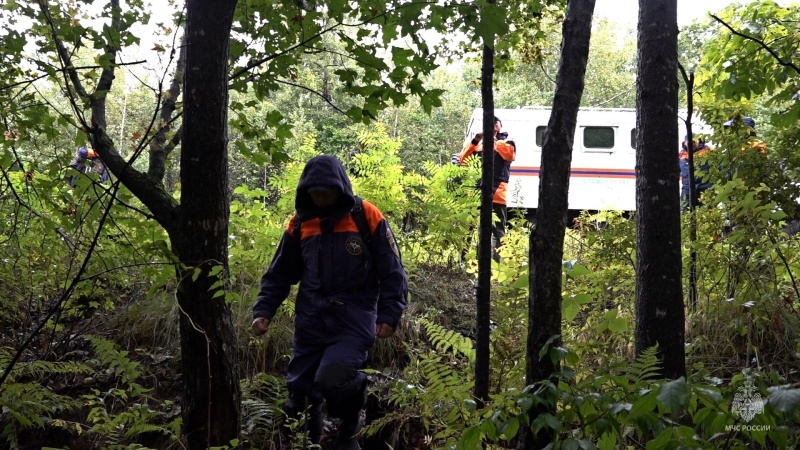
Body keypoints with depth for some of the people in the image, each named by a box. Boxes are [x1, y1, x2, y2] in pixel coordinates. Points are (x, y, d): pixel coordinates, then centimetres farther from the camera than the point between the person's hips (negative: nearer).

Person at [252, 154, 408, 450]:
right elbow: (279, 274, 14)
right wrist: (263, 311, 2)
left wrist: (389, 315, -9)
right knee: (300, 389, 4)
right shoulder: (300, 223, 7)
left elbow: (392, 273, -1)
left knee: (331, 379, -24)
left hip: (353, 320, -4)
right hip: (310, 322, 4)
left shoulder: (367, 217, -4)